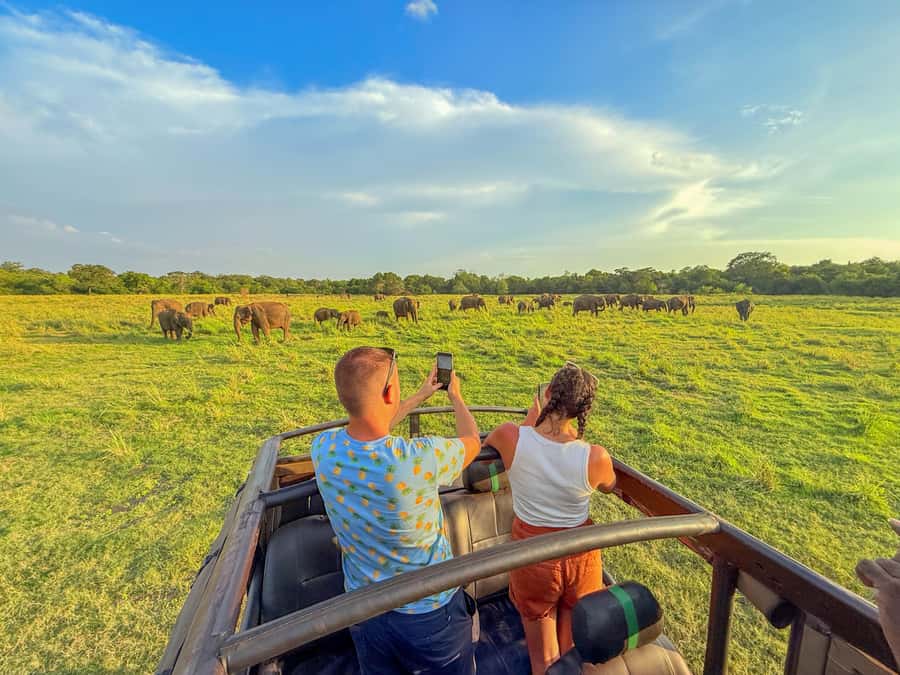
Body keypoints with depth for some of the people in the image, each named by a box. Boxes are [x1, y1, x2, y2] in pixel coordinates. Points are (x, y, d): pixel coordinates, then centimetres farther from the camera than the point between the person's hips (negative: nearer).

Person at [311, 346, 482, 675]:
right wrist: (456, 395, 5)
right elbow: (472, 442, -13)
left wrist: (419, 396, 10)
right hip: (430, 613, -3)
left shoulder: (322, 448, -22)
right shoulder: (421, 459, -37)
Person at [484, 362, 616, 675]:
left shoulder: (511, 437, -27)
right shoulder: (596, 458, -25)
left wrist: (530, 422, 5)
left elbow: (485, 443, 0)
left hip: (532, 555, 0)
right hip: (581, 557, 1)